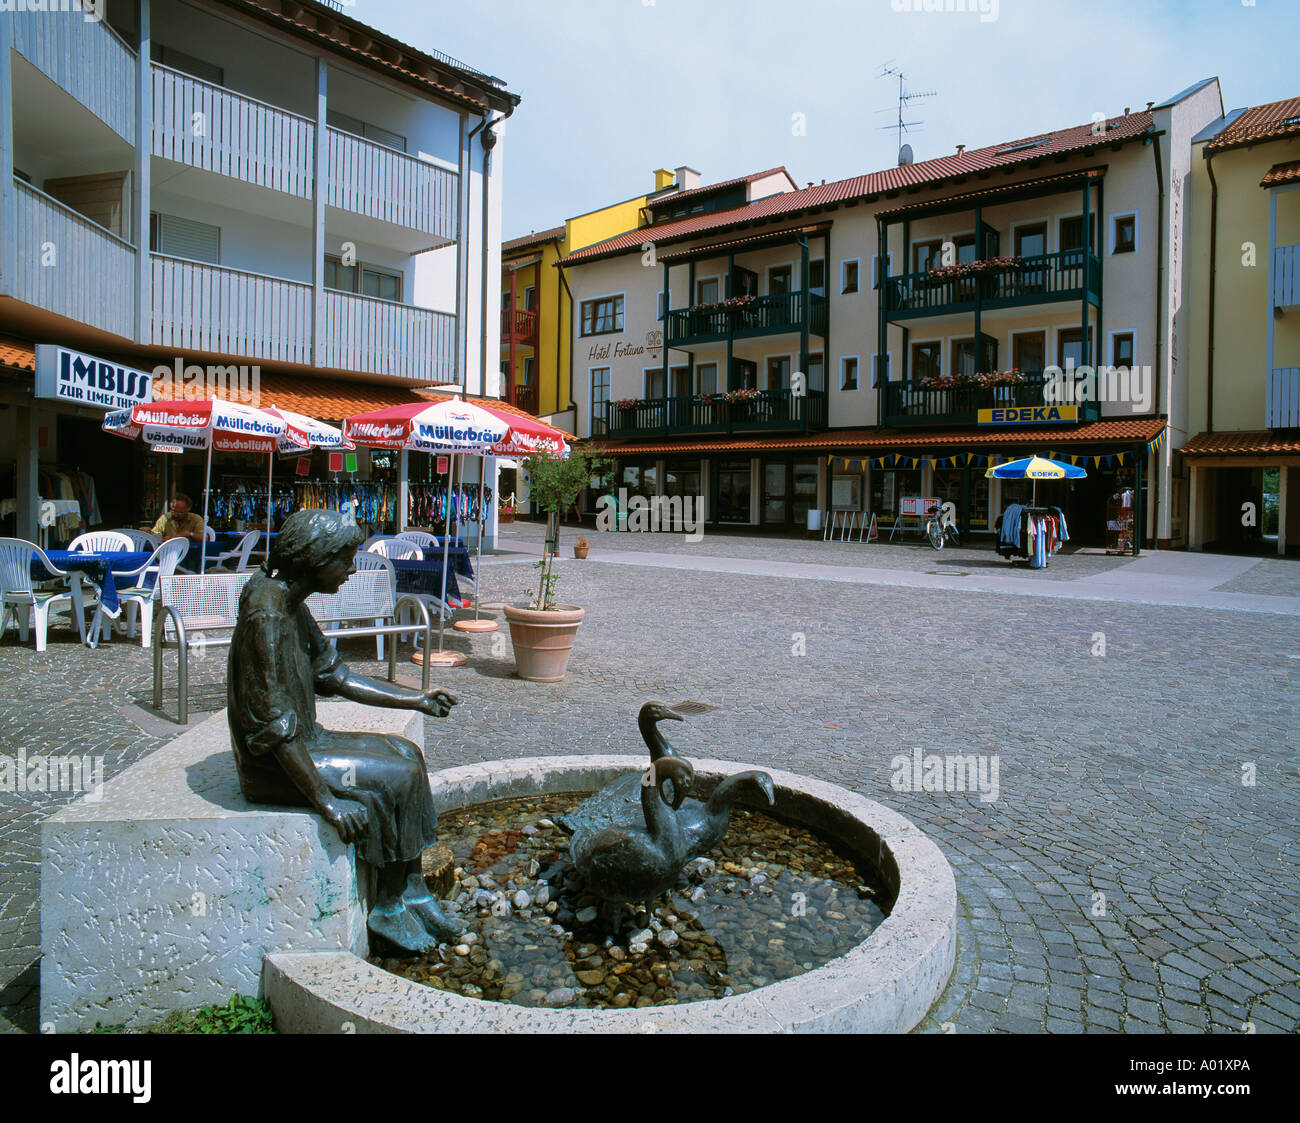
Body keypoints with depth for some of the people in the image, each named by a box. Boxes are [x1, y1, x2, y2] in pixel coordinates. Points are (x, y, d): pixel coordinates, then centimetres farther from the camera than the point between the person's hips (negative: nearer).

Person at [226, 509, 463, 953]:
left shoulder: (291, 603, 6)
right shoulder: (267, 616, -26)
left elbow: (334, 675, 14)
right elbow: (274, 727, -28)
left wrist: (416, 699, 12)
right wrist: (324, 799, -25)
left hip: (302, 741, 10)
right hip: (272, 765, -10)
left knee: (406, 753, 6)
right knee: (399, 777, -14)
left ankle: (413, 891, 8)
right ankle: (388, 909, 4)